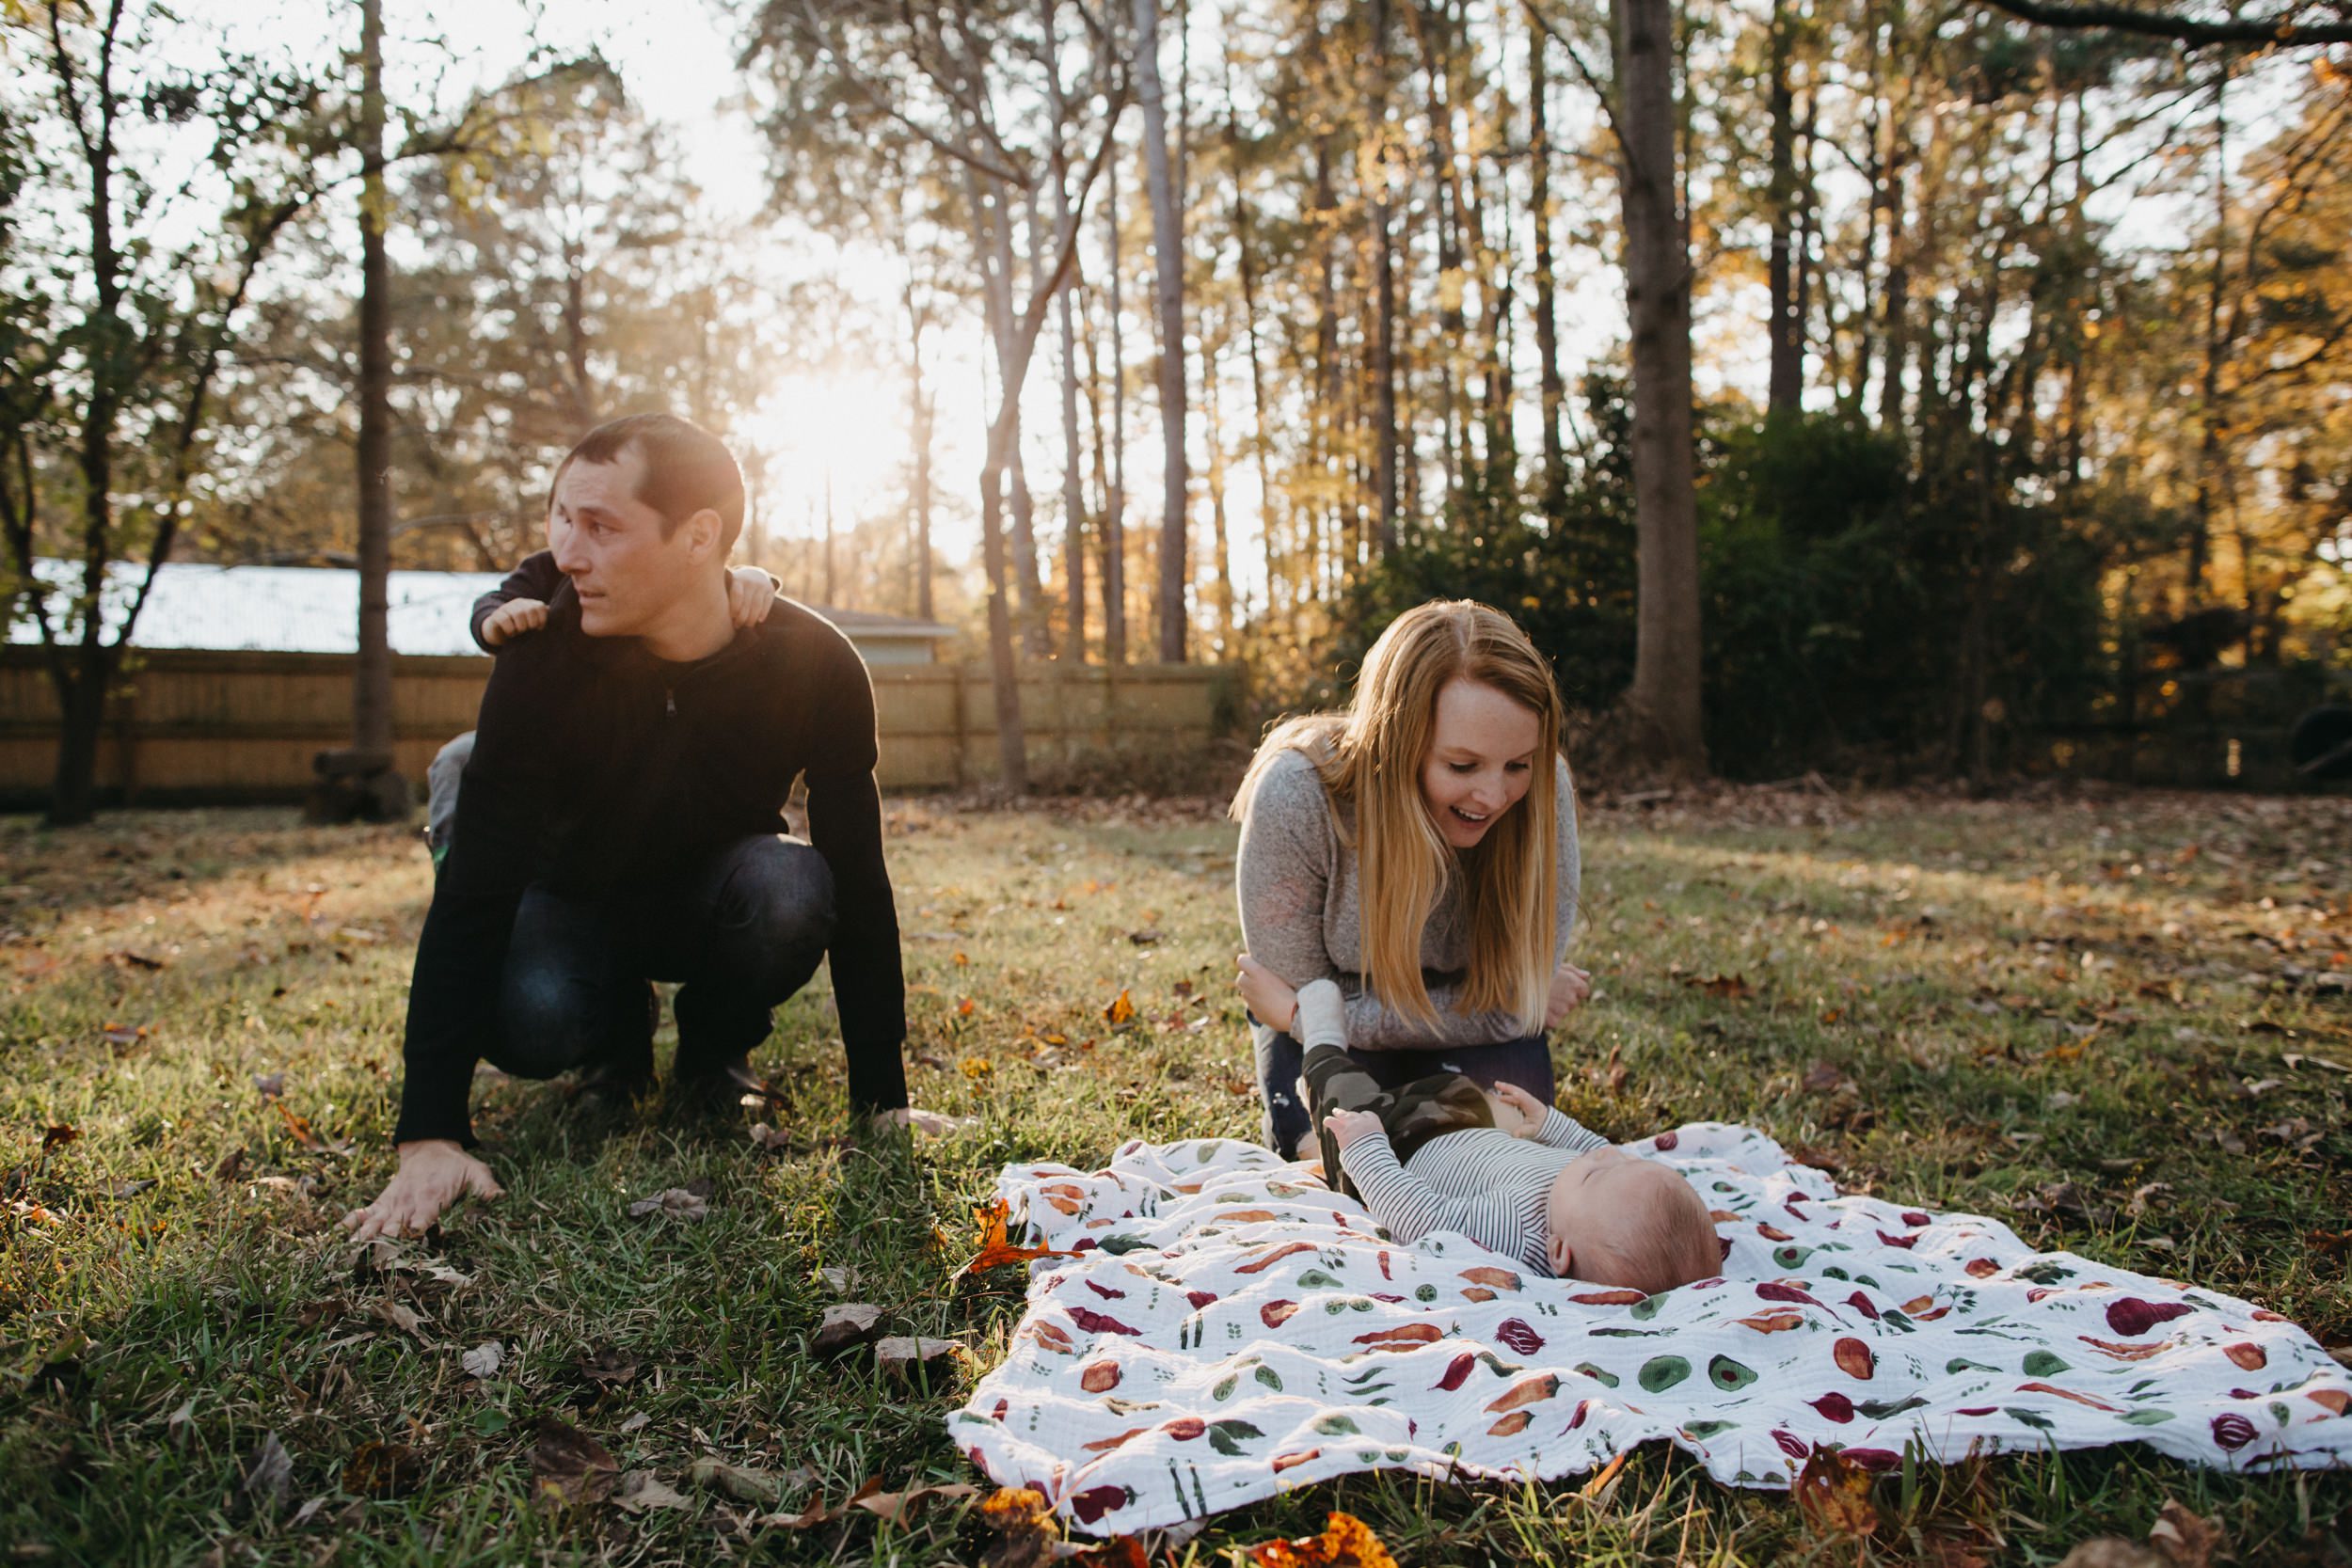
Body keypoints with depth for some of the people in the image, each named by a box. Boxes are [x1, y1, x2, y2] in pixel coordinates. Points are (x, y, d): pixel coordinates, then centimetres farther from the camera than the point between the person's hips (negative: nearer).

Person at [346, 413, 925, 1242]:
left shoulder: (815, 664, -26)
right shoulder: (545, 659, -27)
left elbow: (858, 882, -20)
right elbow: (475, 890, -29)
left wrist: (883, 1102, -23)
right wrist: (431, 1136, -37)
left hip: (716, 900, 0)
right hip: (579, 897, 0)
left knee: (791, 886, -35)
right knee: (526, 1023, -32)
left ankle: (715, 1051, -2)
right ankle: (619, 1027, 6)